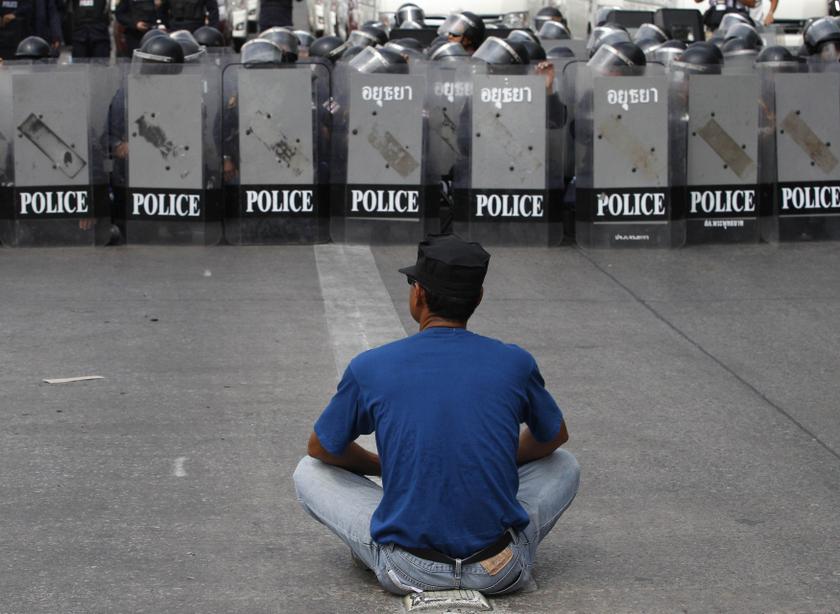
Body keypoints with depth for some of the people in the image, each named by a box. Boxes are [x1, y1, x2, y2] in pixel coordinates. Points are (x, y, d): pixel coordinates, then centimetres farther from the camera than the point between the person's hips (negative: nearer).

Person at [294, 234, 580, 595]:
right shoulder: (515, 363, -1)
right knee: (564, 466, 27)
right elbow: (554, 437, 20)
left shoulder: (369, 368, -4)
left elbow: (321, 448, 14)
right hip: (500, 573, 1)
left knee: (309, 472, 20)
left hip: (406, 571, 0)